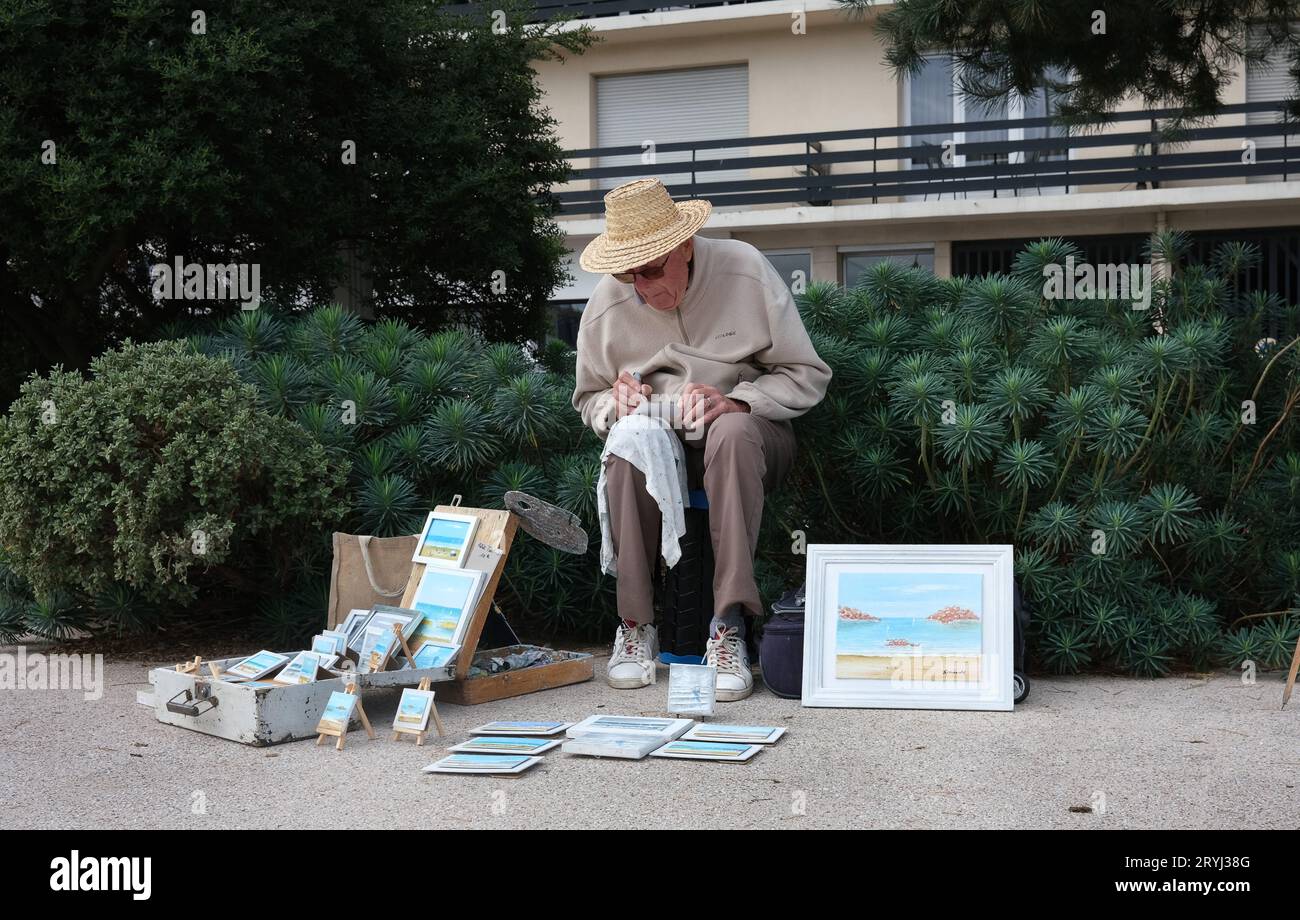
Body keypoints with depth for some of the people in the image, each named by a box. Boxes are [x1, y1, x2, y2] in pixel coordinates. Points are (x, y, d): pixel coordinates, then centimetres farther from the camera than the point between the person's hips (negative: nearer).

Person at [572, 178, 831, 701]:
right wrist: (617, 402, -13)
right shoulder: (606, 309, -4)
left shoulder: (744, 272, -10)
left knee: (732, 430, -38)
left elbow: (807, 377, -6)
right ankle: (636, 623, -24)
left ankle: (729, 628, -38)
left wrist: (734, 401, -23)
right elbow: (588, 401, 13)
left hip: (744, 431, -1)